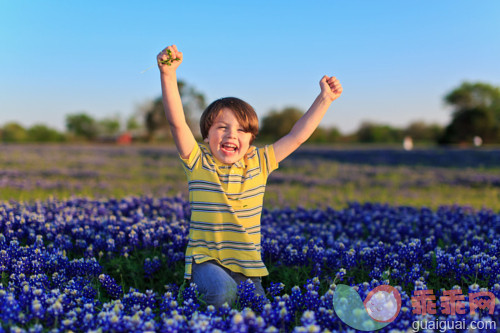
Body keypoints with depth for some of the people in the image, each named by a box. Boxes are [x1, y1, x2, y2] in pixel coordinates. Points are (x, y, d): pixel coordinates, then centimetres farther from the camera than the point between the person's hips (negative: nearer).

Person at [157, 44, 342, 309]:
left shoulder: (258, 163, 6)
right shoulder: (199, 163, -3)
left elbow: (296, 137, 8)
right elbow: (177, 122, -16)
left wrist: (324, 99, 8)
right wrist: (169, 74, -28)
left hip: (248, 265, 4)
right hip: (207, 259, -4)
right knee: (223, 293, -32)